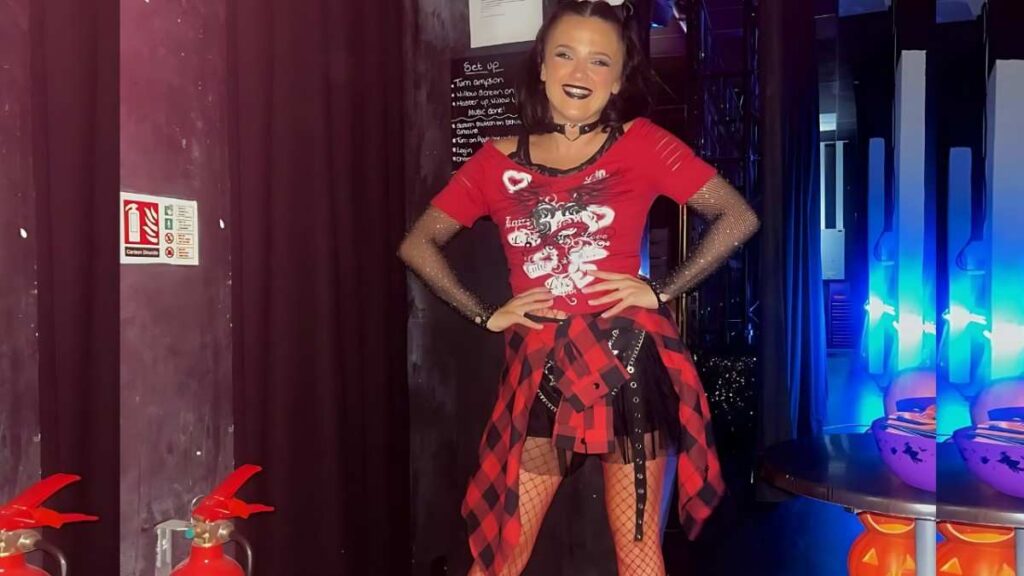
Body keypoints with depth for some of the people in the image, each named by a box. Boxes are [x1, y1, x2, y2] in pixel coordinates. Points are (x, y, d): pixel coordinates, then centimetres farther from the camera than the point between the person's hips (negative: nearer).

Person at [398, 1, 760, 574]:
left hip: (625, 360, -2)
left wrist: (663, 290, -5)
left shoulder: (640, 144, 1)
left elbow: (739, 216, 0)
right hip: (538, 369, 2)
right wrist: (485, 314, 3)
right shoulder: (499, 160, 7)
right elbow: (419, 243, 12)